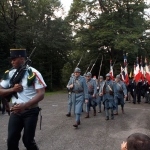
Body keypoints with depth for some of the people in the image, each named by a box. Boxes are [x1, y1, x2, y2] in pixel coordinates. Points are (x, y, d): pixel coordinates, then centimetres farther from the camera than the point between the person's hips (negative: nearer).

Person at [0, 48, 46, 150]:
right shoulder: (9, 73, 5)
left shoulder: (33, 73, -11)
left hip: (30, 112, -4)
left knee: (28, 140, 4)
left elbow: (41, 94, -17)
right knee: (11, 140, 4)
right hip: (15, 111, 4)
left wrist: (24, 106, -26)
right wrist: (12, 89, -12)